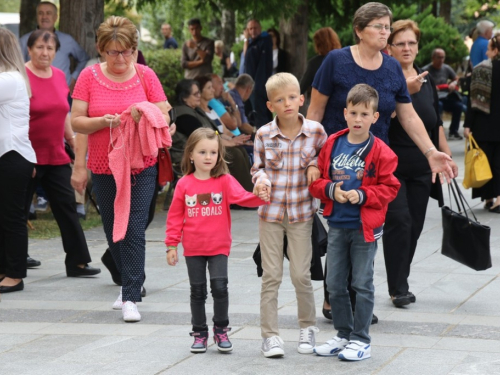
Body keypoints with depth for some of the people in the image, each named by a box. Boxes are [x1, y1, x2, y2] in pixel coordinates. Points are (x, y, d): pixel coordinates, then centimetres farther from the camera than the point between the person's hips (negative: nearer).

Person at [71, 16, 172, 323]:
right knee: (113, 230, 13)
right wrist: (103, 121, -19)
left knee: (134, 231, -10)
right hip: (104, 166, 2)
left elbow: (165, 116, 1)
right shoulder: (90, 76, 0)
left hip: (141, 166, -2)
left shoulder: (145, 75, -1)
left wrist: (145, 116, -19)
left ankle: (131, 297, -8)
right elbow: (77, 122, -1)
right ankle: (132, 283, 32)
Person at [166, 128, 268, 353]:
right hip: (193, 249, 1)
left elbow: (242, 197, -19)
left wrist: (259, 197, -40)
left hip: (219, 247, -1)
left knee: (220, 287, -10)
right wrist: (171, 245, 1)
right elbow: (175, 216, 3)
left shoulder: (225, 181, -4)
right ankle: (199, 333, 22)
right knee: (198, 291, 9)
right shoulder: (184, 184, -1)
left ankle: (221, 330, 10)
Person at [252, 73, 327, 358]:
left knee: (301, 275, 3)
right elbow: (258, 167, 7)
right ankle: (270, 334, 8)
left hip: (301, 213, 0)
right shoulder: (264, 135, -5)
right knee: (271, 276, 2)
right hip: (271, 212, 0)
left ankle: (308, 327, 24)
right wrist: (261, 179, -14)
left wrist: (315, 164, -7)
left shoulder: (315, 131, -5)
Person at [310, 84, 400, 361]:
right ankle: (343, 335, 25)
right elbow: (317, 179, 7)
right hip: (337, 225, 4)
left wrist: (362, 195, -19)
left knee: (362, 284, 2)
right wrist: (331, 189, -13)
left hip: (365, 227, -4)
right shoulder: (332, 145, 2)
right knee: (335, 284, 11)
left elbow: (389, 187, -7)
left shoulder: (380, 151, -9)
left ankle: (361, 340, 11)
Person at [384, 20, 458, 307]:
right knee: (399, 221, -11)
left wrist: (447, 156, 14)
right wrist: (404, 91, -35)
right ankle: (398, 288, -6)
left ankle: (400, 282, 18)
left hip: (421, 167, 6)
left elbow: (436, 123, 19)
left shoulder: (427, 81, 13)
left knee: (415, 226, 6)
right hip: (390, 167, -6)